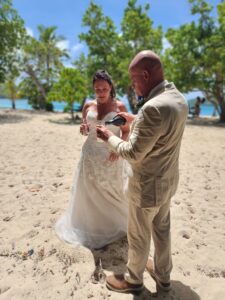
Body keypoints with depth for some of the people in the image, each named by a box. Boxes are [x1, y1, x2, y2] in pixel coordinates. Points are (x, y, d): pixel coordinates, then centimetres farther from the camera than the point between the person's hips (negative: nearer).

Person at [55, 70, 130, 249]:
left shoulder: (120, 106, -2)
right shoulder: (88, 106, 5)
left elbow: (126, 132, 0)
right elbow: (84, 130, 13)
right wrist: (83, 129, -11)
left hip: (112, 156, -2)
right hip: (91, 155, 3)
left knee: (113, 192, 7)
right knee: (89, 191, 9)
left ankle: (115, 223, 31)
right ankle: (91, 226, 30)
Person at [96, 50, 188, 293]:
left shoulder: (154, 107, -31)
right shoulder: (178, 98, -1)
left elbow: (133, 153, -24)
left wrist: (109, 137, -9)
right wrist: (134, 120, 14)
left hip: (148, 186, -9)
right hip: (167, 180, 9)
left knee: (139, 236, 15)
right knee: (162, 230, 25)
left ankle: (133, 279, 41)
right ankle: (163, 275, 47)